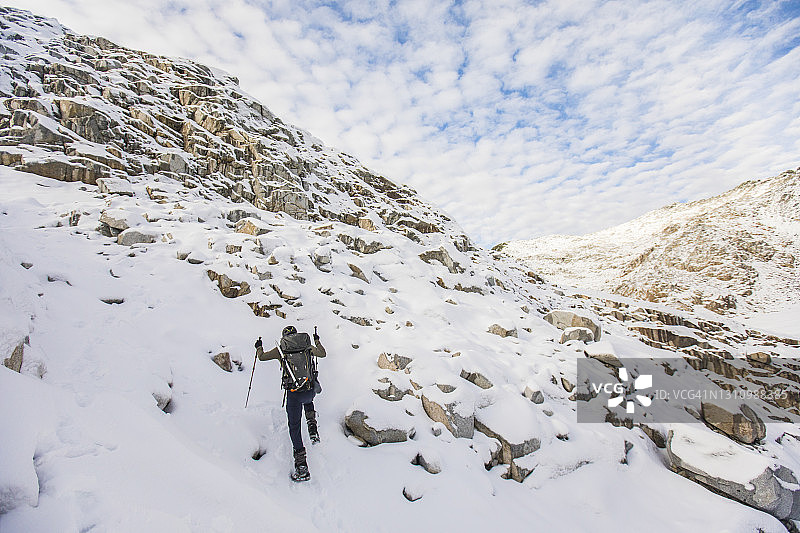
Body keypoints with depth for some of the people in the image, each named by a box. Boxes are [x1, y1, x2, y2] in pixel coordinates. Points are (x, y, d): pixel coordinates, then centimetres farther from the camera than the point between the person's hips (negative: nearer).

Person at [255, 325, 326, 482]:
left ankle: (301, 466, 6)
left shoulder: (281, 350, 2)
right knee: (308, 402, 39)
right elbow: (322, 354, 21)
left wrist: (259, 347, 37)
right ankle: (312, 429, 15)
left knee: (294, 427, 11)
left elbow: (262, 357, 15)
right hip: (310, 391, 3)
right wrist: (317, 341, 38)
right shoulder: (307, 346, 5)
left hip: (293, 394, -2)